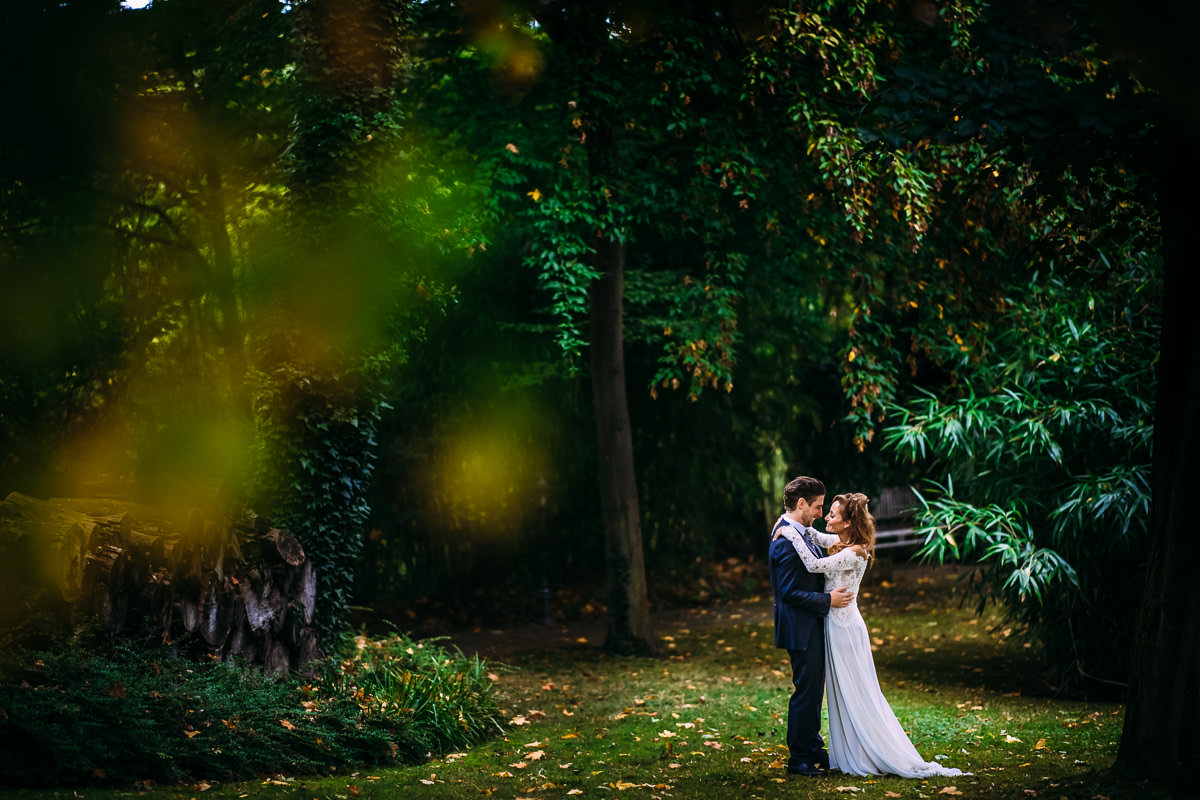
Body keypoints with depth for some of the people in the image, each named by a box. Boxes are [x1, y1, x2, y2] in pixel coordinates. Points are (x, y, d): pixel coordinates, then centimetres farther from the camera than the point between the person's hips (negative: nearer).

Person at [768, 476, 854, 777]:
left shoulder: (799, 532, 9)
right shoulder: (787, 541, -23)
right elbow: (790, 592, -25)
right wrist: (828, 600, -19)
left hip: (811, 625, 10)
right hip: (801, 629, -10)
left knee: (813, 690, 18)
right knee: (806, 692, -2)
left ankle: (812, 749, 30)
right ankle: (799, 759, 7)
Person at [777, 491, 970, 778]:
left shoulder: (853, 553, -23)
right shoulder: (841, 543, 4)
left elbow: (815, 565, -32)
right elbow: (816, 537, 20)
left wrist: (792, 535, -24)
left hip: (844, 628, -9)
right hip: (837, 624, 9)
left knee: (856, 695, 0)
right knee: (844, 695, 15)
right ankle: (852, 754, 24)